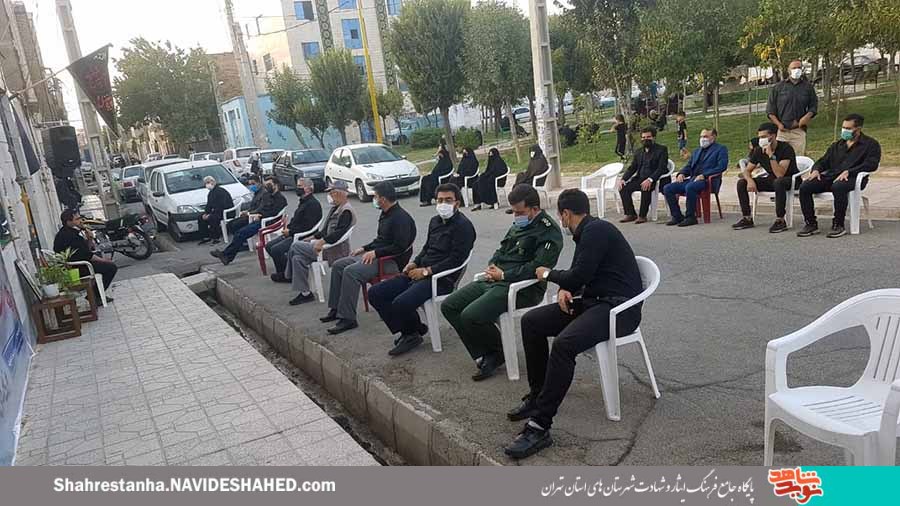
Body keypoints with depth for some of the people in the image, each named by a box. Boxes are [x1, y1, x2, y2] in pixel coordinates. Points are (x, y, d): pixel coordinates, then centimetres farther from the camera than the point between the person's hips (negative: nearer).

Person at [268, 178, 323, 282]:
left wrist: (290, 231, -17)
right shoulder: (303, 201, 18)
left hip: (303, 237, -11)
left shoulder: (313, 204, -16)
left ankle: (286, 275, -5)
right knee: (269, 246, 7)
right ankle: (282, 271, 10)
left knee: (276, 250, -22)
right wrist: (288, 227, 6)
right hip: (292, 234, 11)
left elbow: (307, 226, -23)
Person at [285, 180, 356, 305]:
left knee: (295, 246, -13)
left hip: (334, 249, -10)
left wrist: (322, 242, -29)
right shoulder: (336, 208, 17)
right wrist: (313, 237, 19)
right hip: (326, 244, 10)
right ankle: (304, 293, 2)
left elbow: (339, 233, -26)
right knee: (298, 258, -3)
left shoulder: (346, 211, -15)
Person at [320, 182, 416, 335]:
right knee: (338, 265, 4)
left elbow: (400, 247, -24)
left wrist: (375, 252, -22)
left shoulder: (401, 218, -17)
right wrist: (365, 248, 13)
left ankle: (348, 319, -25)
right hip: (375, 254, 11)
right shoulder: (386, 214, 15)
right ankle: (335, 309, 8)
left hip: (392, 260, -11)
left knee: (351, 271, -28)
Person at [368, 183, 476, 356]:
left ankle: (412, 333, 3)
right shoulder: (435, 221, 18)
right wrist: (414, 263, 8)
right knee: (375, 293, -1)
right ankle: (409, 330, 7)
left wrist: (426, 271, -15)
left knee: (400, 303, -30)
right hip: (420, 273, 9)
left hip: (442, 279, -9)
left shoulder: (463, 226, -9)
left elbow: (455, 260, -16)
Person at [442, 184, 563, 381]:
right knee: (449, 306, 0)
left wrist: (504, 274, -15)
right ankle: (483, 356, 1)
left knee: (471, 316, -26)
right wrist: (492, 266, 5)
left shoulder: (549, 232, -10)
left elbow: (538, 267, -21)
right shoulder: (519, 224, 18)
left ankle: (498, 354, 2)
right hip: (494, 280, 10)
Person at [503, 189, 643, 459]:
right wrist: (563, 289, -2)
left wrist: (548, 274, 0)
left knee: (563, 344, -33)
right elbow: (578, 275, 20)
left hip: (619, 307, -10)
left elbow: (579, 275, -19)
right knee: (531, 321, 2)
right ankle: (537, 396, 9)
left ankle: (539, 427, -29)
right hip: (593, 301, 10)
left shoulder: (596, 230, -14)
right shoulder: (587, 232, 16)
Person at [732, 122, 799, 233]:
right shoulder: (759, 151, -4)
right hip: (771, 179, 7)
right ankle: (747, 219, -4)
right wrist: (750, 180, -22)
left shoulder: (785, 148, -22)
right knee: (741, 182, -9)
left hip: (790, 180, -6)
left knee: (778, 182, -42)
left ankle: (780, 220, -31)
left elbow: (780, 174, -33)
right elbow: (747, 170, 0)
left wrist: (771, 155, -36)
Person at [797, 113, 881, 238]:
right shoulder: (837, 146, 28)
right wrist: (816, 169, -1)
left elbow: (871, 164, -6)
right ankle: (811, 224, -17)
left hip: (853, 178, -5)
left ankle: (838, 225, -31)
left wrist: (848, 172, -19)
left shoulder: (871, 144, 9)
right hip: (830, 176, 6)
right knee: (805, 187, -21)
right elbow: (823, 161, 25)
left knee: (838, 187, -41)